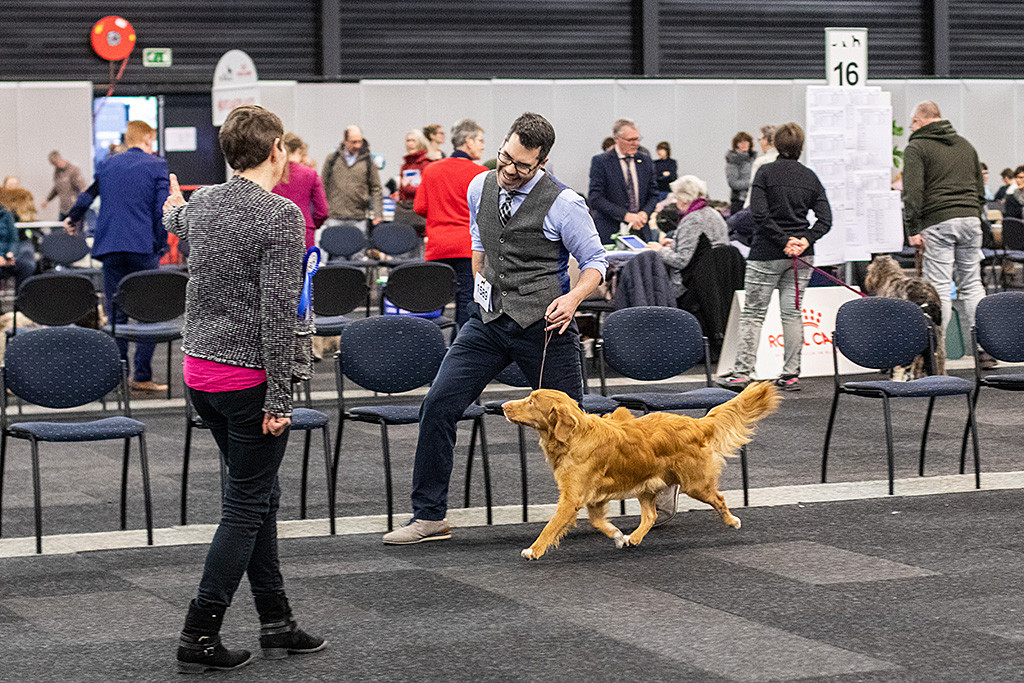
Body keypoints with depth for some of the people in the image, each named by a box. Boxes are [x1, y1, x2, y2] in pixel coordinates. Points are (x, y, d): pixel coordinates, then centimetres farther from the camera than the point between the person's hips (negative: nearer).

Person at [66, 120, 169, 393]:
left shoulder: (106, 166, 13)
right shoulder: (156, 166, 1)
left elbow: (88, 196, 25)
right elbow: (162, 209, -5)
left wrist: (72, 219, 43)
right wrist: (161, 245, 3)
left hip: (110, 247, 4)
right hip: (143, 247, -4)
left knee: (116, 315, 8)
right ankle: (142, 377, -4)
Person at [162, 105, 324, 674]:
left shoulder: (202, 203, 7)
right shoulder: (281, 214, -16)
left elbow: (178, 224, 33)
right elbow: (277, 310, -20)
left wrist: (173, 207, 59)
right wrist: (278, 399, -18)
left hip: (199, 368, 8)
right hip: (250, 375, -8)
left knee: (260, 496, 17)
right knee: (246, 506, 0)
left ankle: (277, 621, 22)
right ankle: (200, 636, 1)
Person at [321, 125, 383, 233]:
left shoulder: (368, 162, 6)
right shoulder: (332, 159, 6)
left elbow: (376, 189, 9)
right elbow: (323, 185, 12)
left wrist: (377, 214, -1)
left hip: (358, 219, 0)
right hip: (335, 218, 0)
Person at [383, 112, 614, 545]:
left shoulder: (563, 205, -10)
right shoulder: (480, 188, 7)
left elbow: (595, 262, -3)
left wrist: (573, 297, -20)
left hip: (543, 326, -5)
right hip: (489, 319, 5)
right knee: (438, 405, -7)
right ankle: (429, 517, 1)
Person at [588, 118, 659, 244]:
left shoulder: (645, 160, 11)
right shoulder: (600, 161, -4)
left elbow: (653, 194, 14)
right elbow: (595, 198, -12)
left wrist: (645, 213, -8)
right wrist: (626, 215, -19)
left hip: (640, 232, 4)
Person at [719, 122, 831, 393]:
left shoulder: (766, 172, -4)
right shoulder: (810, 177, 7)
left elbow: (759, 213, -14)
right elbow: (825, 219, 0)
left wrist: (783, 240, -13)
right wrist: (806, 240, -9)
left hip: (767, 254, -4)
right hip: (801, 256, 4)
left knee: (753, 312, 1)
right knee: (792, 312, 9)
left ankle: (741, 372, -3)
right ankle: (791, 374, 8)